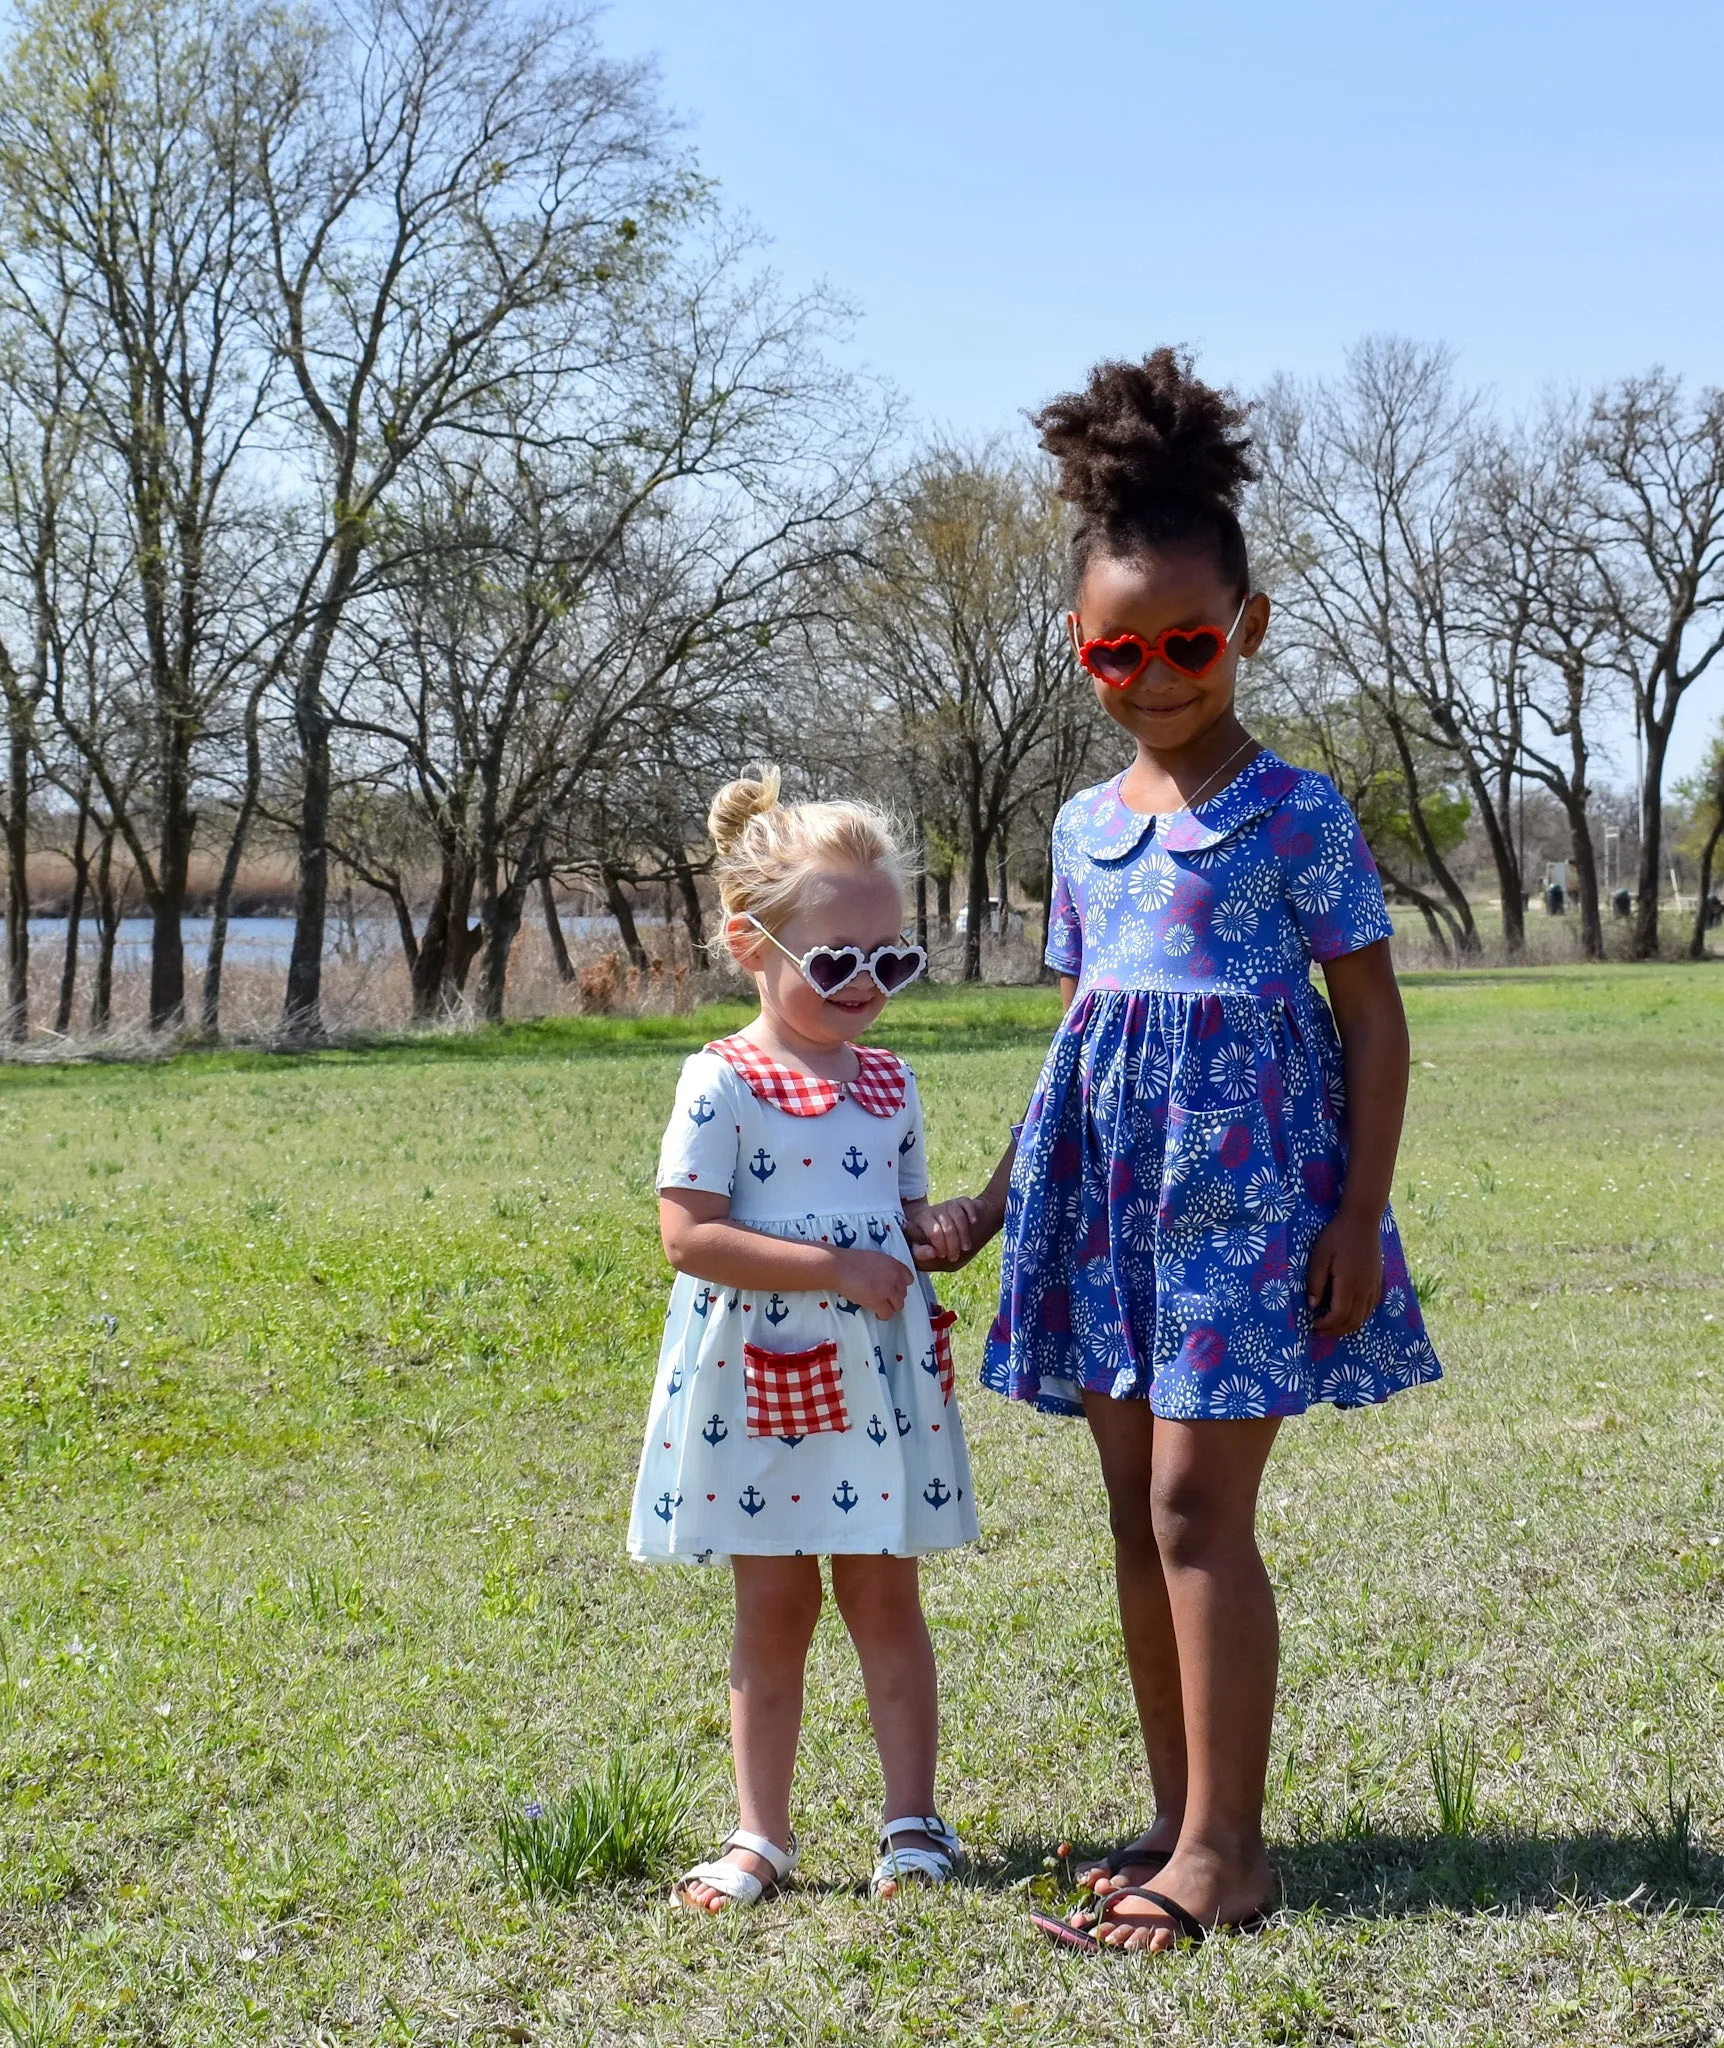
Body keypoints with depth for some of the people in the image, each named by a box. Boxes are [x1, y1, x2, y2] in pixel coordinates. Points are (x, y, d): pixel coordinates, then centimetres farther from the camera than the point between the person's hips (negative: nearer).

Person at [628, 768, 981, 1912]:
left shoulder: (891, 1084, 8)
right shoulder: (722, 1085, -10)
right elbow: (690, 1235, -17)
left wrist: (944, 1234, -4)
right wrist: (838, 1269, -20)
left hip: (877, 1373, 4)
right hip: (758, 1378, -3)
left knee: (886, 1599, 8)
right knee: (774, 1611, 7)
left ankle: (914, 1821, 17)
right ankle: (763, 1834, 18)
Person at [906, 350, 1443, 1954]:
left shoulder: (1297, 815, -5)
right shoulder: (1084, 828, 12)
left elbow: (1374, 1021, -4)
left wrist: (1359, 1217, -11)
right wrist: (992, 1203, 19)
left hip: (1247, 1161, -6)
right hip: (1110, 1172, 6)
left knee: (1196, 1500, -9)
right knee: (1137, 1506, 8)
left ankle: (1223, 1847, -1)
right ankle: (1181, 1819, 19)